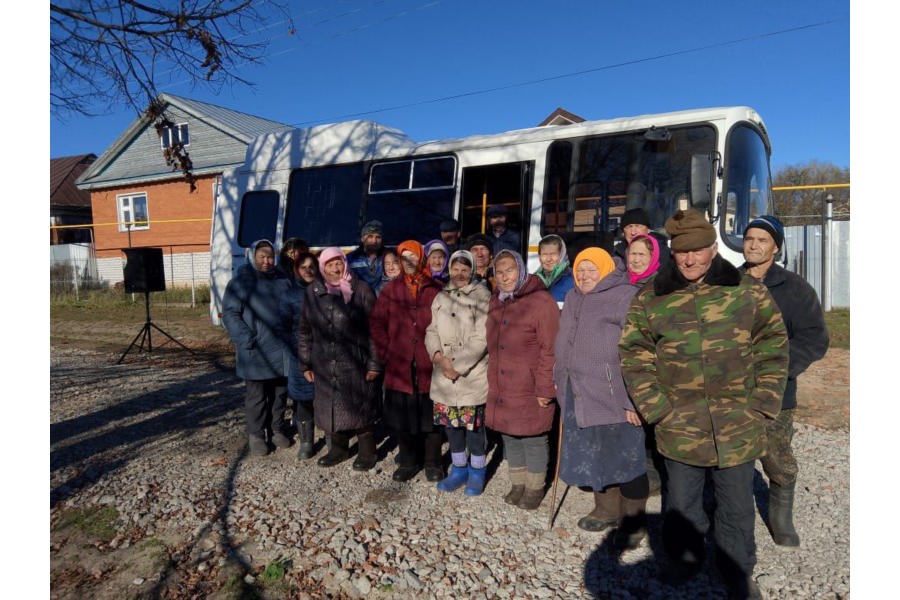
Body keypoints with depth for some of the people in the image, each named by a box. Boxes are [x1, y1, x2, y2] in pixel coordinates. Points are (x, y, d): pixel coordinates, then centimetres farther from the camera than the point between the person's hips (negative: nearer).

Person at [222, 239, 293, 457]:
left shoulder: (282, 280, 9)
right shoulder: (240, 282, -4)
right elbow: (229, 314, -7)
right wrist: (247, 340, -16)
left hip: (281, 350, 4)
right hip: (255, 352, -4)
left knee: (279, 393, 13)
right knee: (256, 395, 4)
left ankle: (276, 430, 27)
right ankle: (256, 435, 16)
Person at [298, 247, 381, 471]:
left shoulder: (361, 289, -5)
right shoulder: (313, 292, 6)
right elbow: (305, 330, 12)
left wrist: (374, 363, -9)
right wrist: (305, 364, 10)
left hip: (355, 364, -4)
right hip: (325, 366, 4)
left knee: (360, 407, 4)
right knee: (331, 407, 14)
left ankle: (366, 451, 23)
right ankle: (338, 448, 34)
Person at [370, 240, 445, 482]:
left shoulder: (436, 290, -1)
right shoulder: (391, 290, 5)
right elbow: (376, 324, 8)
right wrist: (386, 352, 2)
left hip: (429, 368, -2)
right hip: (400, 368, 2)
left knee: (431, 417, 8)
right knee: (402, 417, 11)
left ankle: (432, 463, 26)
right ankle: (407, 462, 29)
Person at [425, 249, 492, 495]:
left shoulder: (482, 296, -7)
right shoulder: (441, 297, 10)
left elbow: (481, 339, -13)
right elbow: (432, 331, 8)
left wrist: (458, 366, -14)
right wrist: (438, 356, -11)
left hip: (473, 374, -5)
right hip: (443, 374, 5)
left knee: (474, 424, 4)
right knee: (450, 422, 13)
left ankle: (477, 472, 23)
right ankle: (458, 468, 31)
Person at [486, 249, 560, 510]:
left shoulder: (541, 301, -13)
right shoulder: (496, 302, 10)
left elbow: (550, 349, -15)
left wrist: (545, 388, -16)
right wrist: (493, 379, 13)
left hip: (531, 391, -6)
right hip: (501, 389, 7)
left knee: (533, 439, 6)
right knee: (509, 437, 17)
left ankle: (535, 488, 27)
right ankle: (517, 484, 35)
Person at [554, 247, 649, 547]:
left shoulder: (625, 297, -10)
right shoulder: (573, 300, 15)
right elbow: (564, 346, 23)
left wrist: (633, 399, -20)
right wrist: (562, 384, 20)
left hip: (615, 396, -7)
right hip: (581, 395, 7)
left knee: (626, 458, 2)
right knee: (595, 456, 16)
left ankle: (634, 522, 18)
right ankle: (607, 509, 33)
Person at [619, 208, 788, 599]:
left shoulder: (749, 292, -1)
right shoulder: (650, 298, -2)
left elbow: (774, 349, 2)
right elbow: (633, 355, -1)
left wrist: (761, 405, -4)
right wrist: (655, 408, -6)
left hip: (738, 430, 0)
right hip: (679, 431, 0)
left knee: (737, 509, 17)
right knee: (680, 506, 18)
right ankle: (683, 559, 43)